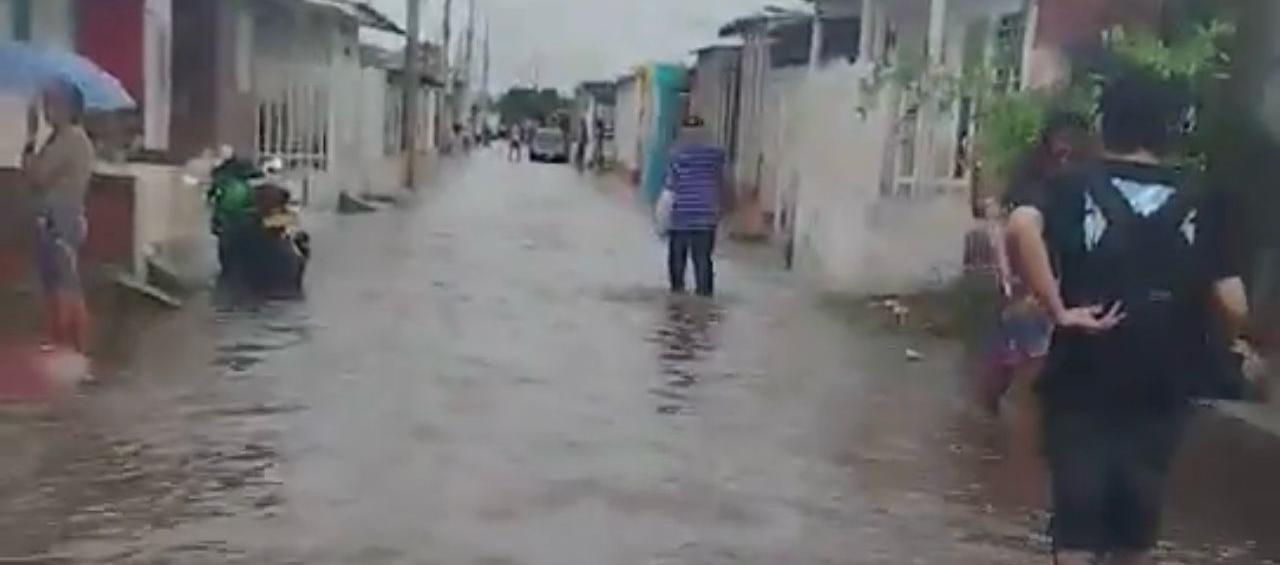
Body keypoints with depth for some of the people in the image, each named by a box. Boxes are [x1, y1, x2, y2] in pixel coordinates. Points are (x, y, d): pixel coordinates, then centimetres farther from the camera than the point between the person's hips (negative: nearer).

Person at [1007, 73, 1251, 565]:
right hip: (1161, 383, 2)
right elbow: (1233, 306, -3)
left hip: (1083, 376, -2)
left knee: (1078, 507, 3)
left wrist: (1057, 309, -19)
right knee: (1136, 511, 17)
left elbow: (1022, 225, -26)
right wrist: (1233, 341, 19)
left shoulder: (1076, 186, -3)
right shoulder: (1198, 205, 3)